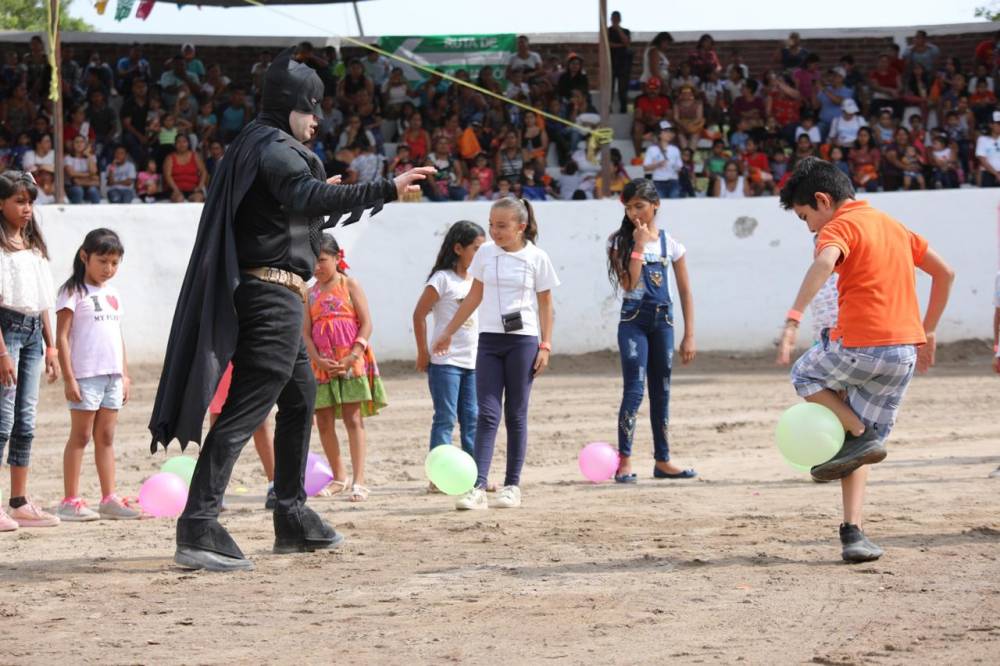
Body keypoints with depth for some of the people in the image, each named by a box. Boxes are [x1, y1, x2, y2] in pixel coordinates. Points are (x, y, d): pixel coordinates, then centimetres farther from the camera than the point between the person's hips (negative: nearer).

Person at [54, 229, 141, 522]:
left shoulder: (112, 294, 16)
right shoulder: (73, 292, -5)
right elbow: (62, 336, -10)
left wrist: (125, 374, 15)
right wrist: (68, 378, -15)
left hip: (112, 376, 6)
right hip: (85, 375, -6)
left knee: (106, 437, 8)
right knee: (80, 436, -4)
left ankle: (109, 498, 10)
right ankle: (70, 501, -1)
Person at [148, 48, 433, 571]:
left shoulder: (257, 146, 17)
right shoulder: (275, 150, -14)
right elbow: (308, 196, -34)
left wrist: (319, 196, 23)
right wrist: (386, 191, -38)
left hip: (263, 291, 11)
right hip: (273, 292, -11)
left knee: (300, 396, 22)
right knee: (245, 410, -14)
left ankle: (293, 518, 30)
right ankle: (197, 529, -21)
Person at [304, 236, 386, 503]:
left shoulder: (349, 285, 2)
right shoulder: (311, 293, 12)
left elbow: (366, 323, -4)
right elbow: (305, 332, 6)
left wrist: (353, 356, -16)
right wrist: (318, 360, -11)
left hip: (351, 363, -5)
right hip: (322, 365, 5)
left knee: (353, 419, -9)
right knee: (324, 423, 7)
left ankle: (358, 481, -13)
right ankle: (338, 477, 22)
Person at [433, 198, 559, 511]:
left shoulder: (536, 258, -2)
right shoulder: (486, 253, 6)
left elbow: (545, 305, 2)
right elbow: (474, 297, 15)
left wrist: (545, 345, -5)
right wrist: (448, 332, 15)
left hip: (523, 341, -2)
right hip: (489, 340, 2)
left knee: (515, 415, 3)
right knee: (487, 414, -5)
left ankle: (512, 486, 10)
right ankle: (477, 487, -12)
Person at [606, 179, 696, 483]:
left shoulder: (670, 244, 5)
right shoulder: (621, 241, -1)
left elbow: (685, 292, 7)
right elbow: (629, 284, -13)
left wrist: (689, 335, 2)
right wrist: (639, 246, -15)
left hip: (662, 320, 3)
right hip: (633, 320, -3)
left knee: (661, 392, 9)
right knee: (634, 389, -13)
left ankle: (662, 460, 17)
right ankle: (624, 461, -14)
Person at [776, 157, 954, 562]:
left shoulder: (840, 227, -4)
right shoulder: (893, 225, 21)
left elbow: (824, 264, -27)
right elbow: (945, 273, 25)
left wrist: (793, 319, -35)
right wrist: (927, 333, 28)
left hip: (859, 346, -7)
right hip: (906, 352, 7)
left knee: (805, 376, 23)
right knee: (863, 449, 15)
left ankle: (860, 436, 1)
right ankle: (853, 533, 4)